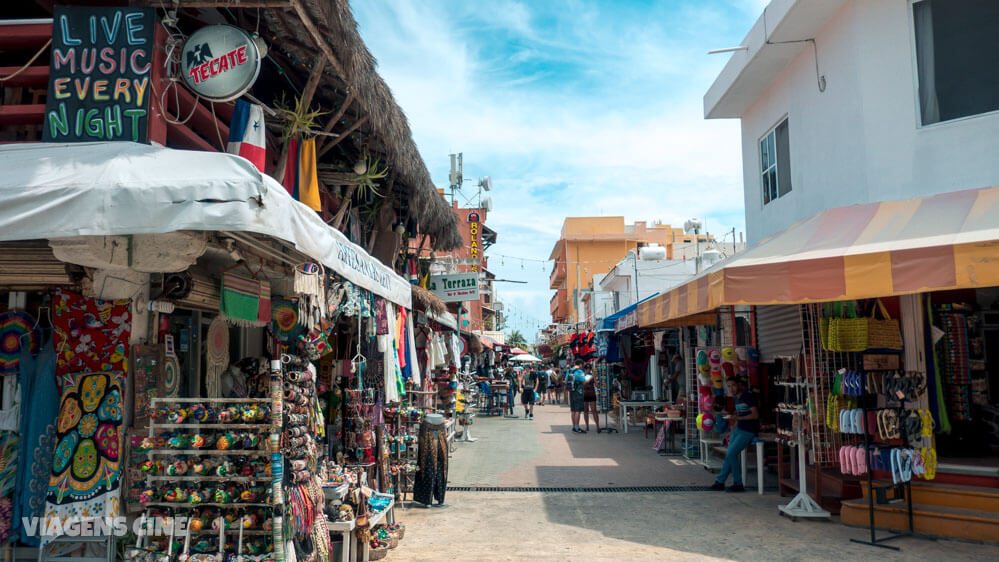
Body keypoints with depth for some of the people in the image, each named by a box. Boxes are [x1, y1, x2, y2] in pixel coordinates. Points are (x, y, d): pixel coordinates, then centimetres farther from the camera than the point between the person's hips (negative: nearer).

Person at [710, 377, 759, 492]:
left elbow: (755, 415, -22)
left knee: (731, 454, -15)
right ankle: (720, 482, 14)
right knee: (728, 454, 5)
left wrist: (737, 418, -27)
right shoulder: (737, 399, 13)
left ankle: (738, 484, -5)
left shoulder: (748, 396, -13)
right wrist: (732, 432, 17)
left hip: (749, 431, -8)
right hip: (739, 429, 8)